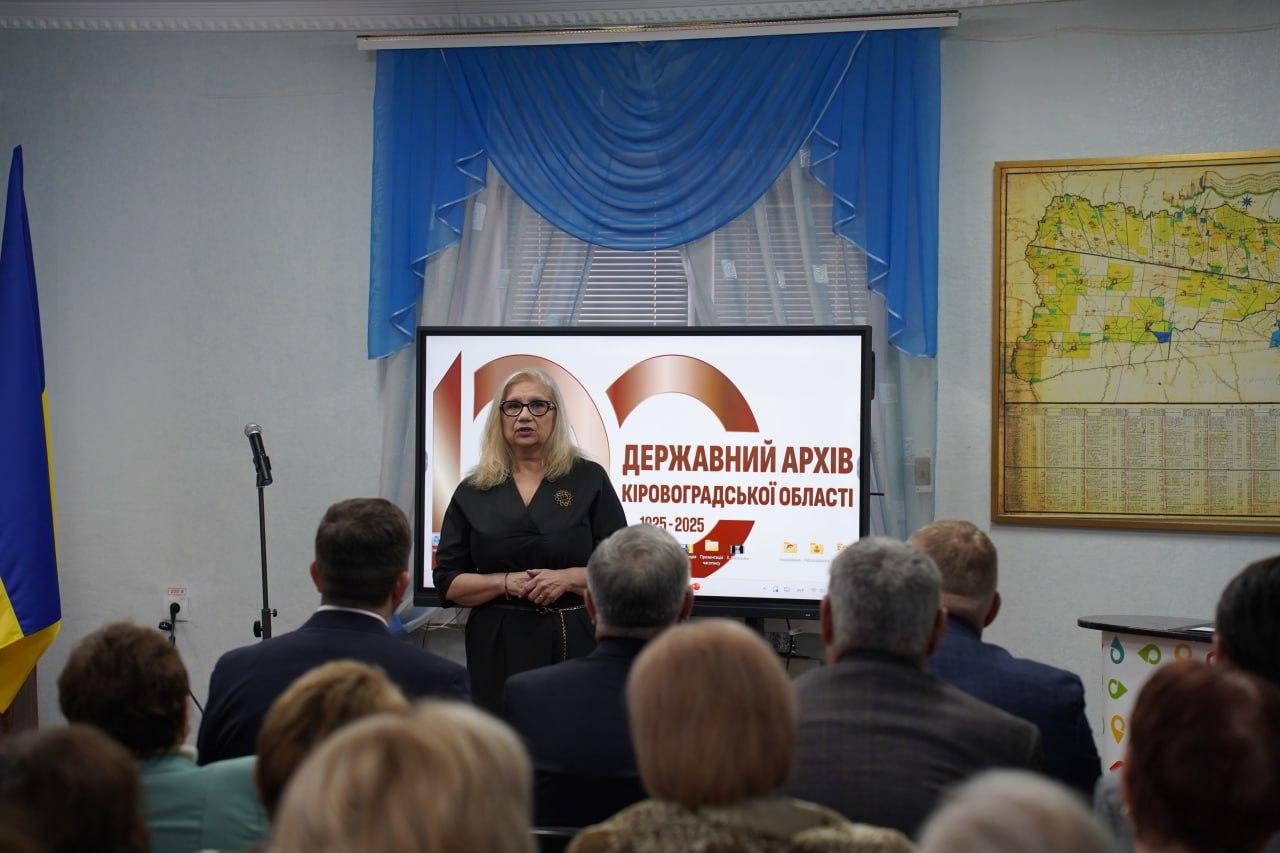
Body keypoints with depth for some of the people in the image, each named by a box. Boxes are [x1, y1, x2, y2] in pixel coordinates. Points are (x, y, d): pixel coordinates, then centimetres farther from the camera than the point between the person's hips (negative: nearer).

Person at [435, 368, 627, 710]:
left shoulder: (589, 480, 5)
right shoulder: (472, 493, 9)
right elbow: (448, 583, 7)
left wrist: (567, 578, -14)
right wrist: (507, 582, -9)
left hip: (576, 644, -1)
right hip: (500, 652, 1)